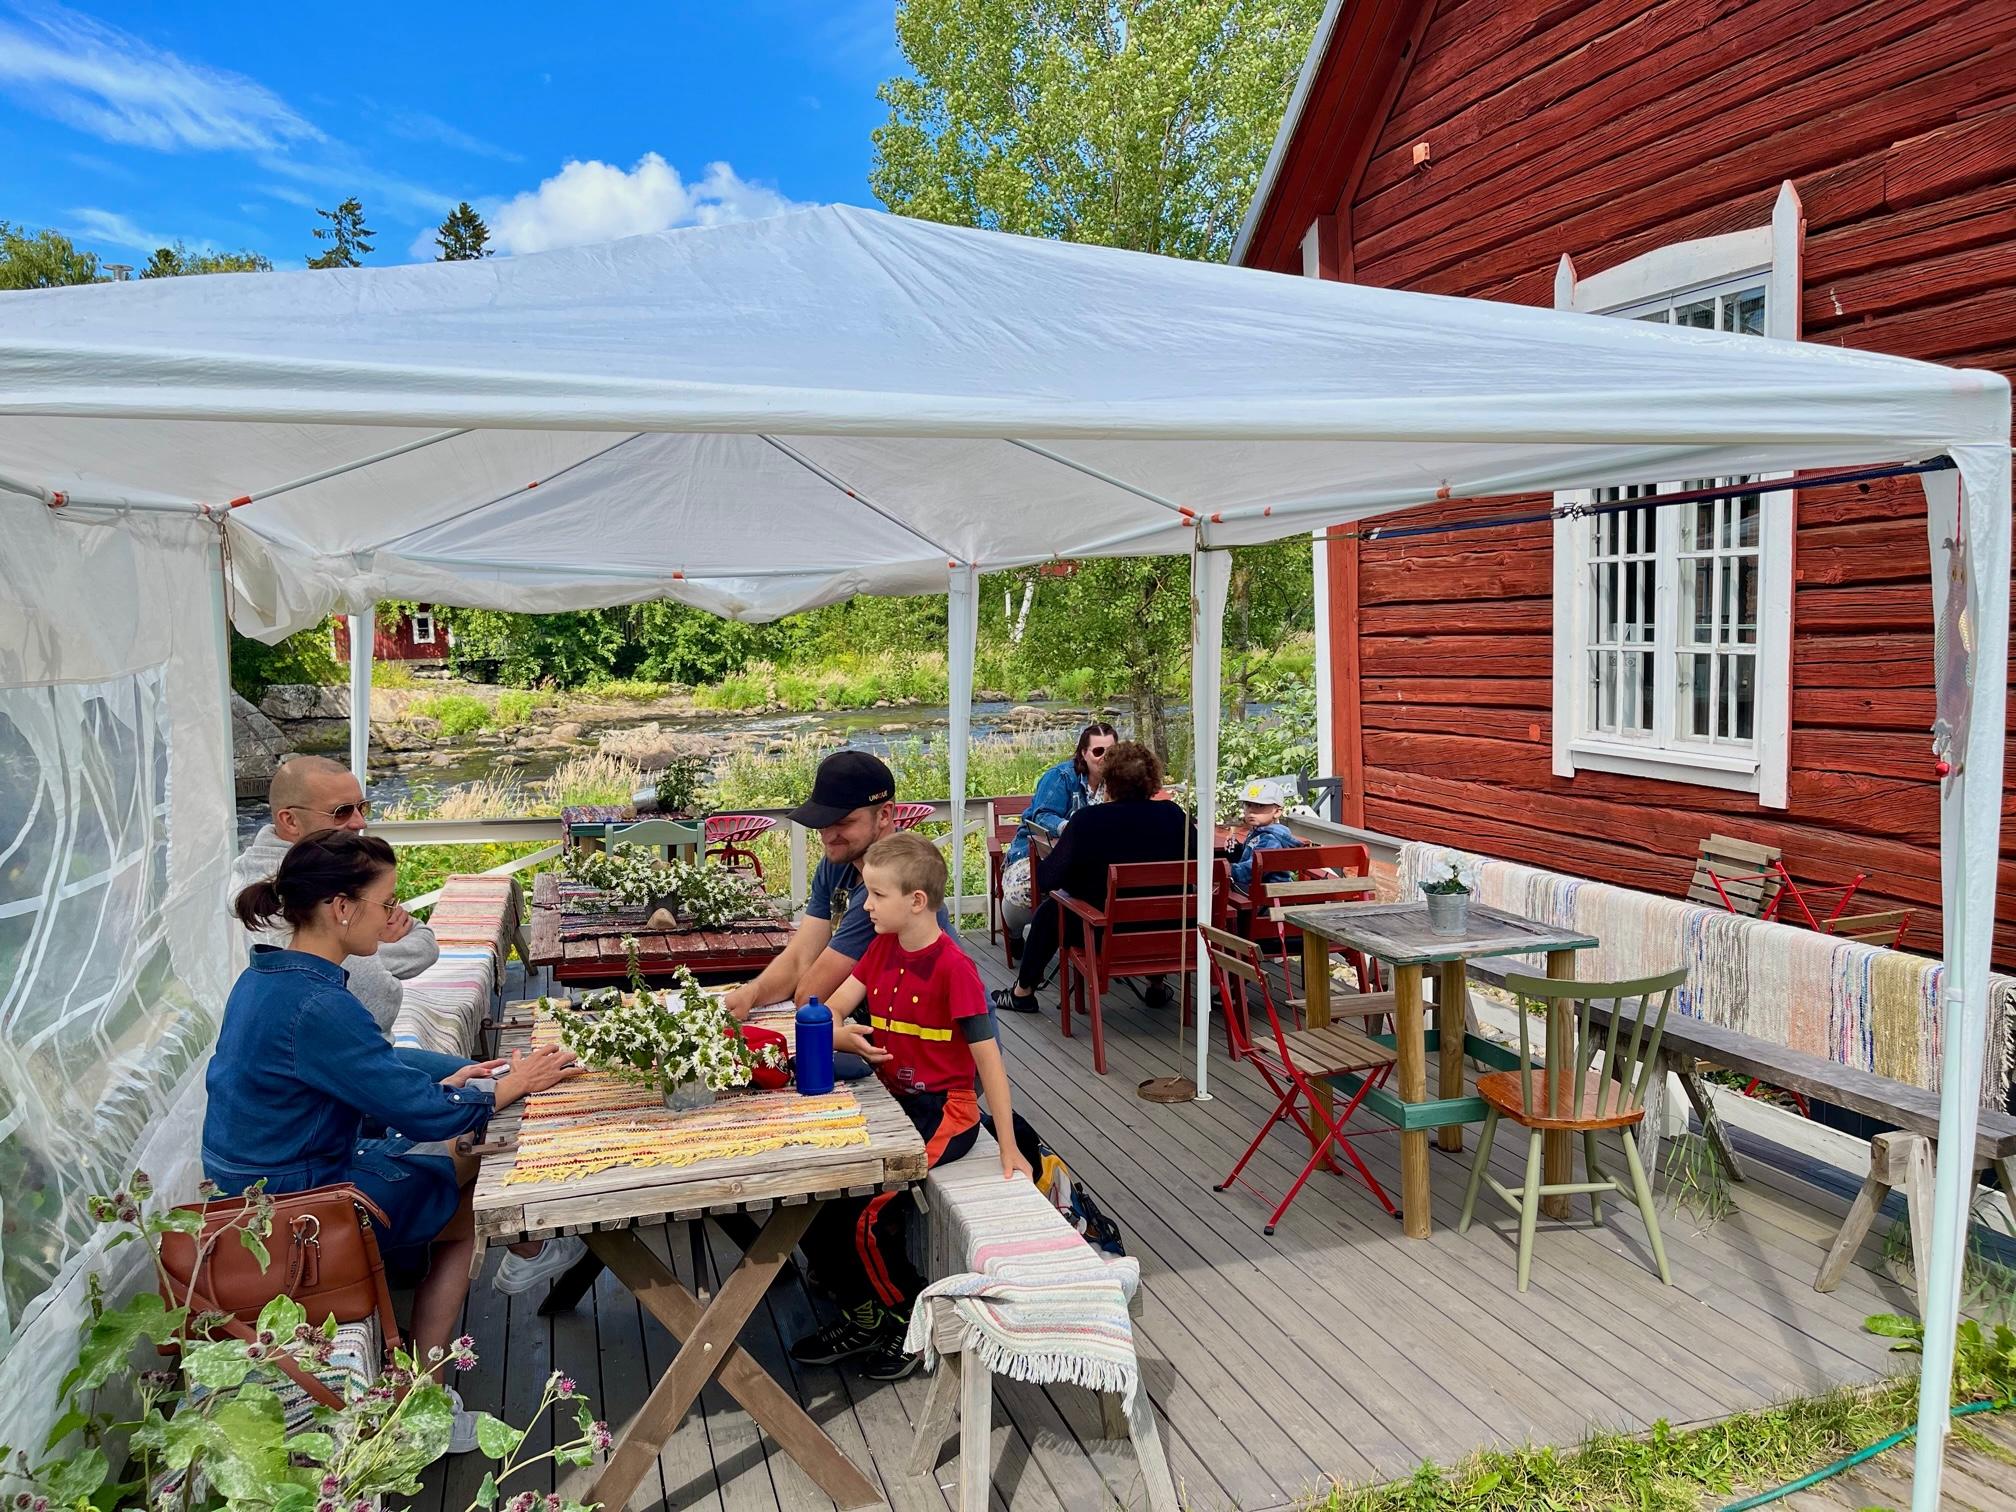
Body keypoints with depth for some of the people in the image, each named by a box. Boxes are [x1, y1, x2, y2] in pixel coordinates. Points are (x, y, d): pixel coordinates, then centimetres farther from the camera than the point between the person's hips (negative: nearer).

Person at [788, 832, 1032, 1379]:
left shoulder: (953, 967, -17)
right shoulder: (881, 949, 6)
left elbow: (988, 1058, -16)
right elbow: (828, 1012, 3)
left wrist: (1008, 1148, -15)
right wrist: (845, 1037, -23)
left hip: (942, 1112, -8)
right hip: (889, 1102, 8)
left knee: (869, 1217, -20)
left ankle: (910, 1323, 8)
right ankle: (864, 1315, 17)